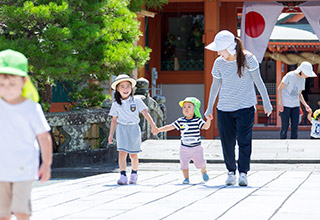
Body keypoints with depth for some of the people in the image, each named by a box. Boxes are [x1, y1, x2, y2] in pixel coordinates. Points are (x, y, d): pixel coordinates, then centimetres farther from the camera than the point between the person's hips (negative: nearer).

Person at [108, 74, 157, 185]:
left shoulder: (136, 101, 0)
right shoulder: (116, 104, 5)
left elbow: (145, 113, -6)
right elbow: (114, 120, 11)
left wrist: (152, 125, -15)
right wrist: (111, 134, 9)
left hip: (134, 129, 0)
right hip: (122, 129, 1)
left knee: (133, 155, 6)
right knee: (122, 152, -12)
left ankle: (134, 173, 28)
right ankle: (123, 176, -15)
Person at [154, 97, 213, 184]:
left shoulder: (198, 120, -6)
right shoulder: (180, 121, 0)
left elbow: (206, 126, -17)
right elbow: (170, 127, 4)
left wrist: (208, 120, -36)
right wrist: (159, 129, 1)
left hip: (196, 147, -2)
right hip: (184, 148, 2)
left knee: (200, 162, 4)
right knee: (184, 163, -3)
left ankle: (204, 172, 35)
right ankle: (186, 178, 10)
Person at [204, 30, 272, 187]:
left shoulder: (248, 59, -8)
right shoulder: (219, 62, -1)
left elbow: (258, 81, -1)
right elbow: (215, 85, 11)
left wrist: (266, 103, 3)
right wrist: (209, 108, 17)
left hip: (245, 107, -2)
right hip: (224, 109, 2)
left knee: (244, 140, -9)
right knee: (227, 143, 1)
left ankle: (243, 173, 0)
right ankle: (231, 171, 17)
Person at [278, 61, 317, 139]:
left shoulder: (302, 80, 9)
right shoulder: (290, 76, -11)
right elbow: (279, 89, -8)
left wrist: (305, 105, 7)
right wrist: (280, 103, -15)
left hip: (295, 106, 6)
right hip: (285, 105, -6)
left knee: (295, 127, 0)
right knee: (285, 126, -6)